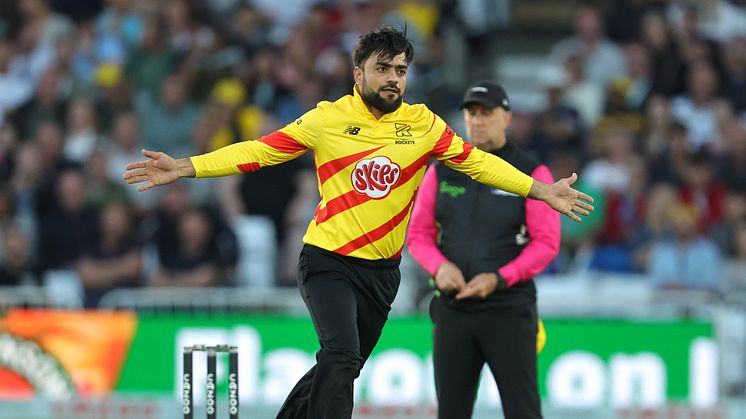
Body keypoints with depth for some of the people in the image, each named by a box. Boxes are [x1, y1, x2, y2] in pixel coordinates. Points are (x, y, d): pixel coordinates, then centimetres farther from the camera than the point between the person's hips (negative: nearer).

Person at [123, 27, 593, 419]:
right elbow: (259, 151, -4)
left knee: (343, 369, 12)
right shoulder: (326, 119, -6)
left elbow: (477, 161, 2)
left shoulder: (423, 124, 0)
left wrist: (541, 190, -5)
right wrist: (183, 168, -10)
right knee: (341, 357, -23)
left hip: (382, 270, 4)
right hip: (329, 262, -4)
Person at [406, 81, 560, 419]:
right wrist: (440, 266, -11)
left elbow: (547, 243, -6)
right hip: (452, 308, 4)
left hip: (509, 311, -3)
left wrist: (499, 279, -18)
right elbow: (418, 233, 11)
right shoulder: (442, 171, 8)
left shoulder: (531, 173, -2)